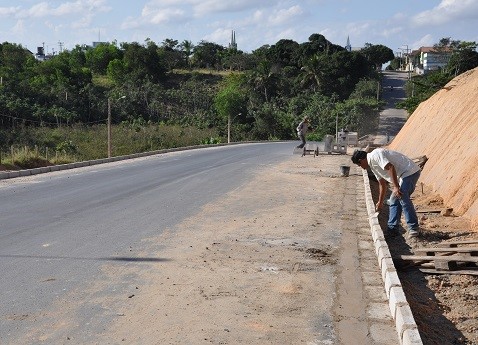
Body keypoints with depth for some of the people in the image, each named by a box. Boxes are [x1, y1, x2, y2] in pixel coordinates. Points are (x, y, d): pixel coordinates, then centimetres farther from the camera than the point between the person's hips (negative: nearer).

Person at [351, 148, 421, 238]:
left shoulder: (375, 155, -14)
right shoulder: (373, 164, 17)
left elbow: (391, 168, -25)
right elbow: (382, 183, 25)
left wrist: (396, 187, -26)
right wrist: (380, 202, 32)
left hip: (410, 171, -11)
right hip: (402, 175, 11)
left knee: (403, 198, -17)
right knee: (394, 200, 10)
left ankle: (413, 229, -12)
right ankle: (392, 228, 12)